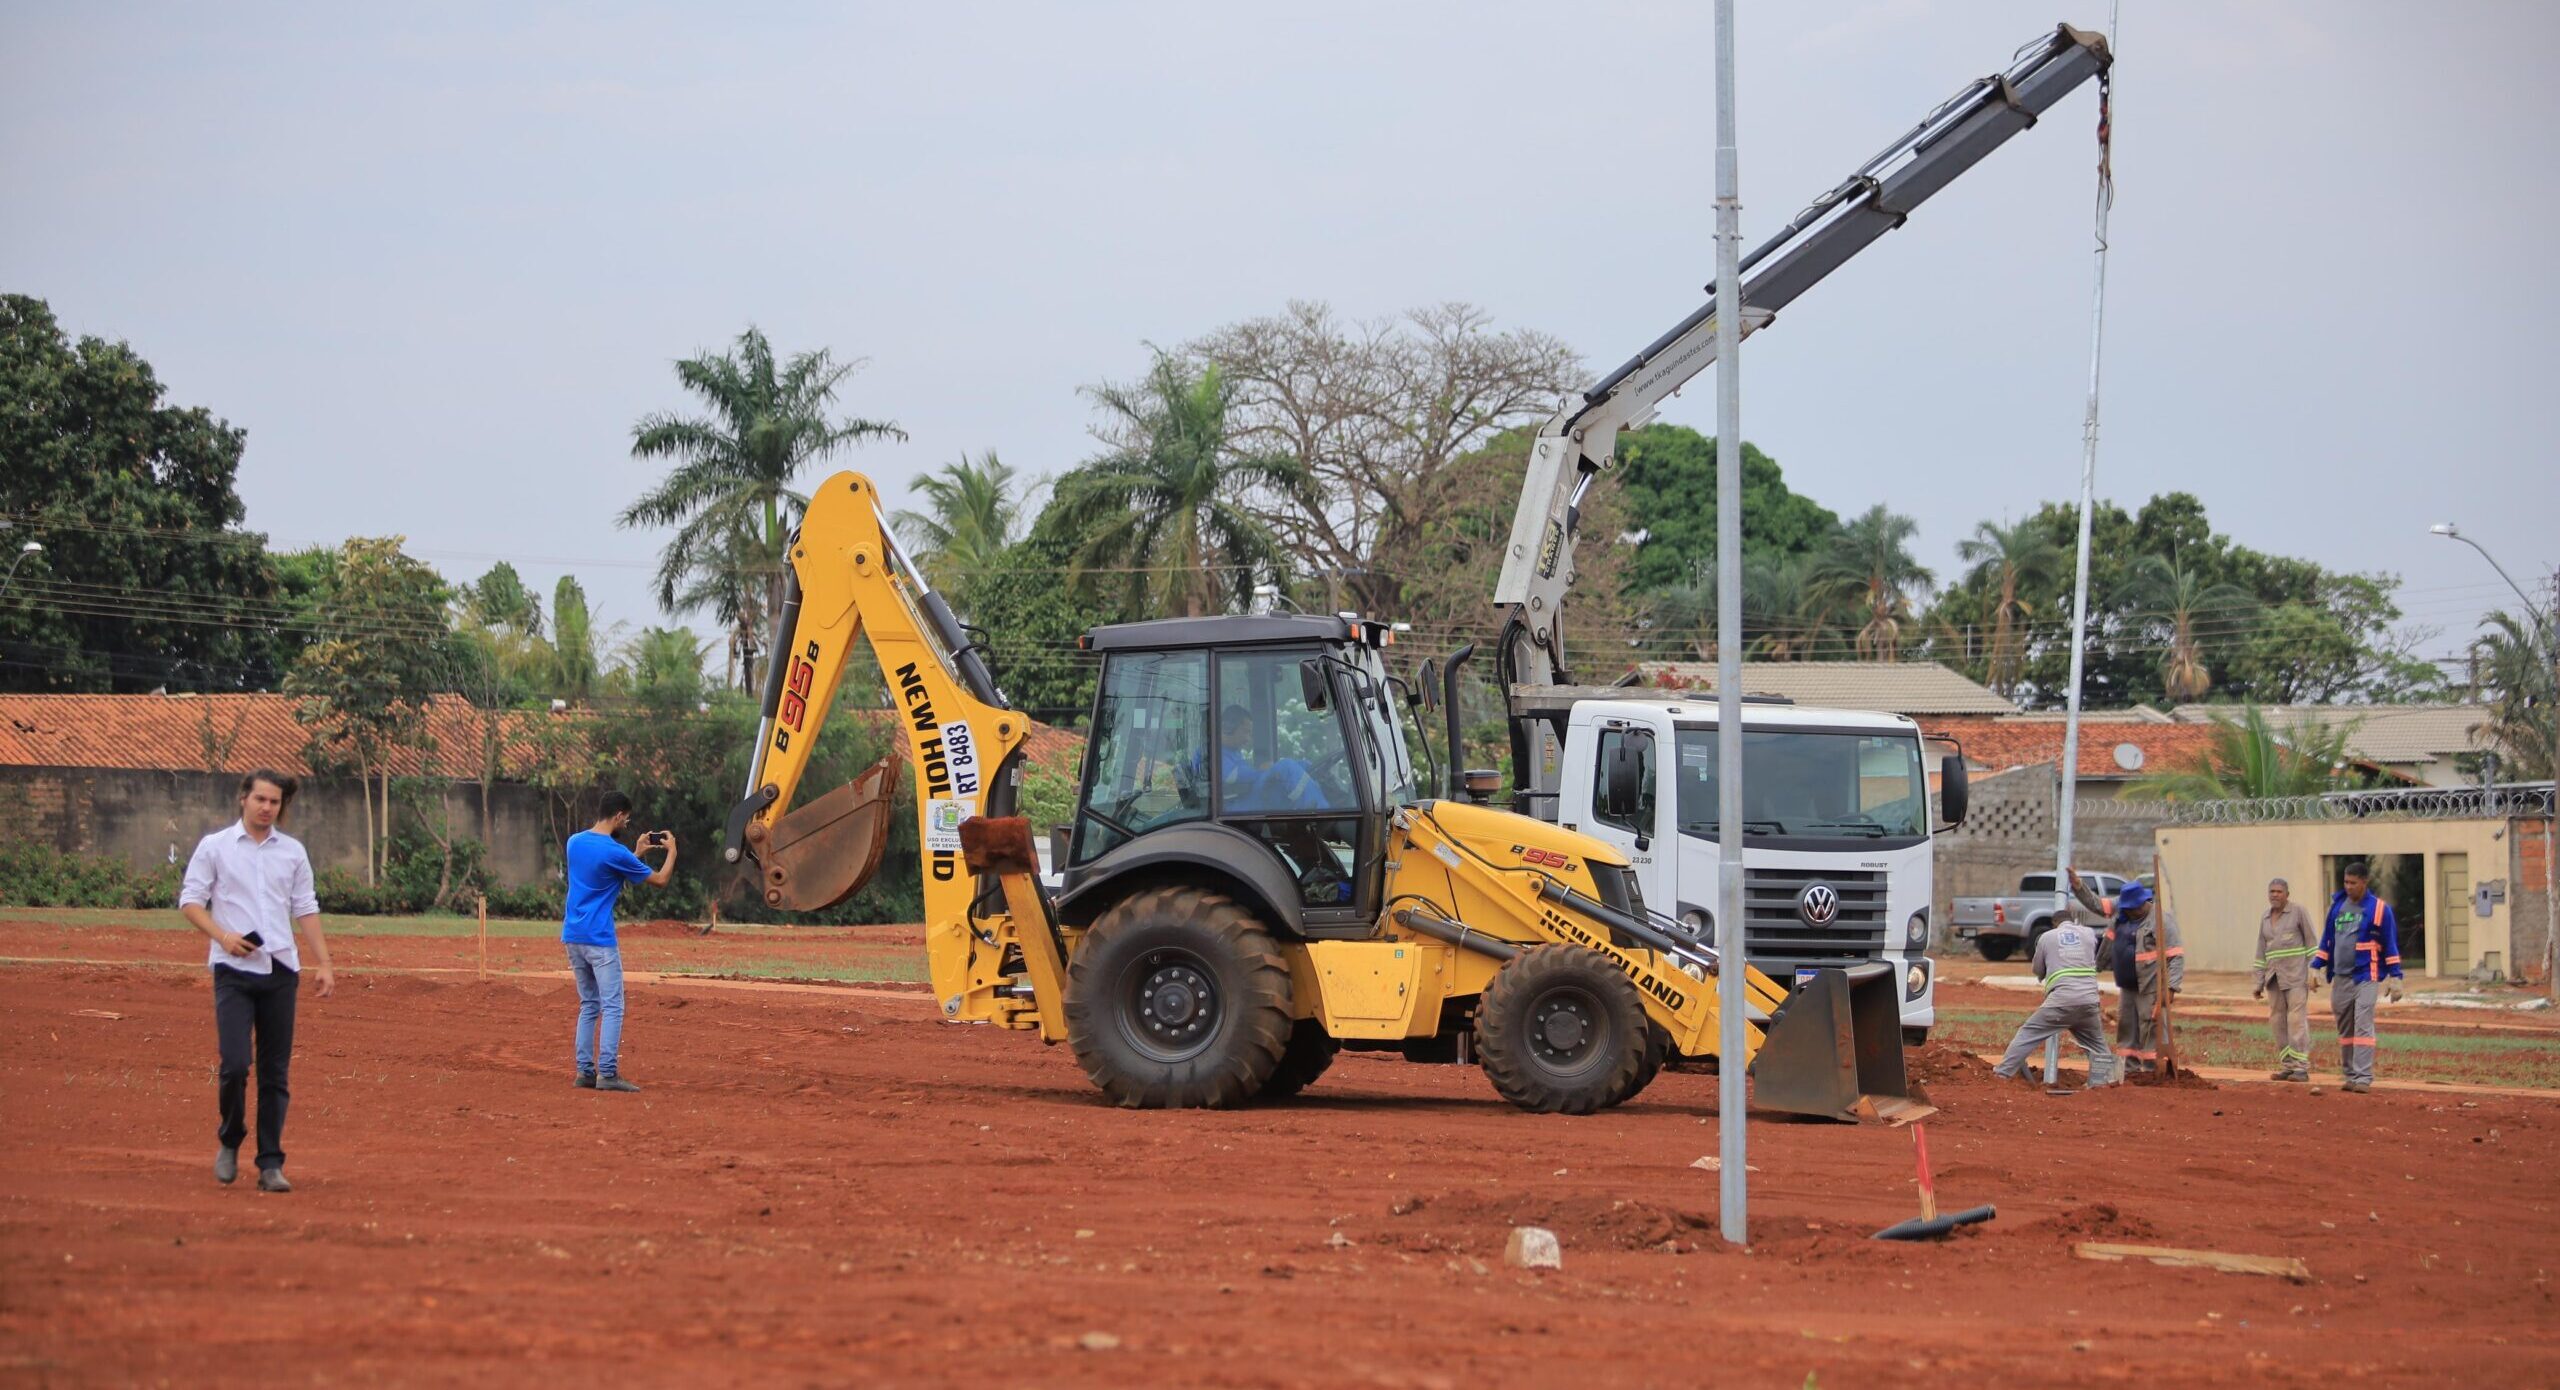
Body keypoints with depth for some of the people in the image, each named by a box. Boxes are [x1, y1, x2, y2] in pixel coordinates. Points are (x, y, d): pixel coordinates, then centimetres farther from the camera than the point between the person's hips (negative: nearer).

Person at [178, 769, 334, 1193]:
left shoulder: (293, 852, 12)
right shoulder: (214, 847, 3)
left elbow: (305, 909, 14)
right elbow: (190, 901, 2)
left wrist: (322, 962, 6)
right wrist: (222, 935, -15)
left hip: (281, 971, 3)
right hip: (233, 971, -3)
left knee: (276, 1074, 1)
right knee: (235, 1064, -14)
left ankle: (270, 1164, 6)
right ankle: (229, 1142, 11)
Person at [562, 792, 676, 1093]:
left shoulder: (574, 842, 8)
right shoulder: (615, 852, -14)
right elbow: (660, 880, -3)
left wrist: (639, 851, 28)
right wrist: (671, 851, 14)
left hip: (572, 936, 8)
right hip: (599, 939, -8)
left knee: (588, 1005, 14)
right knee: (612, 1007, -5)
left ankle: (584, 1071, 11)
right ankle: (607, 1073, -11)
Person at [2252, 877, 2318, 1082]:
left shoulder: (2298, 912, -4)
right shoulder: (2266, 918, 13)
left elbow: (2311, 942, -4)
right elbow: (2262, 951, 16)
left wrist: (2313, 972, -12)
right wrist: (2259, 983, 13)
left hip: (2296, 973, -6)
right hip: (2275, 977, 6)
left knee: (2297, 1019, -12)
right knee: (2277, 1021, 2)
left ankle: (2301, 1068, -14)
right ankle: (2287, 1065, 8)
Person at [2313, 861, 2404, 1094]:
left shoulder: (2379, 909, -3)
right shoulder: (2337, 905, 11)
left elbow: (2391, 944, -2)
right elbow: (2327, 939, 18)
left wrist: (2396, 978, -5)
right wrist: (2315, 967, 13)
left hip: (2365, 976, -5)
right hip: (2340, 977, 5)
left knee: (2363, 1027, -13)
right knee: (2345, 1029, 8)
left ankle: (2363, 1077, -17)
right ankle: (2349, 1074, 16)